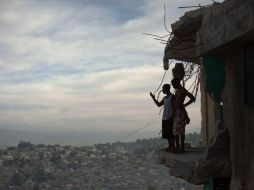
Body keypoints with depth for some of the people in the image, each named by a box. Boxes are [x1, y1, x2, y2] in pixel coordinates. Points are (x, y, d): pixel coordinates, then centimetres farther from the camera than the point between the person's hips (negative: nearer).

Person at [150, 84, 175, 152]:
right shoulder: (164, 98, 15)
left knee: (171, 133, -4)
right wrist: (153, 98, 13)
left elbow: (174, 107, -13)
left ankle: (173, 146, 1)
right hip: (165, 118, 8)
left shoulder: (172, 96, -8)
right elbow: (159, 104, 22)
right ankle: (170, 146, 18)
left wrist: (172, 116, -19)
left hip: (170, 119, -8)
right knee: (167, 133, 10)